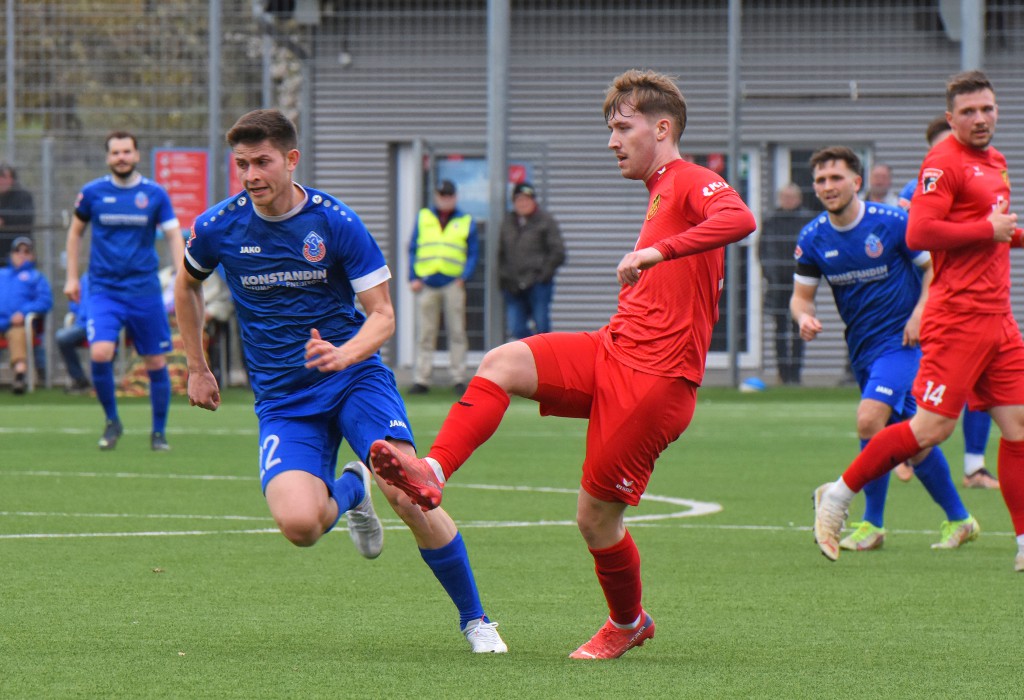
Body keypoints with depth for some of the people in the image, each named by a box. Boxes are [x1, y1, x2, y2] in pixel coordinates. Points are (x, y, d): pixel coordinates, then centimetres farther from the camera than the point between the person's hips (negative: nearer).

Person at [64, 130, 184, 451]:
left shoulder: (155, 194, 1)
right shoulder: (92, 193, 2)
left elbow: (174, 236, 3)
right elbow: (76, 232, 16)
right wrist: (72, 276, 12)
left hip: (145, 290, 1)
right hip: (104, 289, -1)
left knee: (156, 362, 2)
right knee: (100, 354, -20)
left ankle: (159, 432, 19)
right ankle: (111, 421, 3)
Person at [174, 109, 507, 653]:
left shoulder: (337, 224, -10)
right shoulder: (217, 229, -4)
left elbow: (382, 315, -8)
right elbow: (186, 286, 20)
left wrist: (343, 354, -29)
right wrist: (197, 369, 20)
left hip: (355, 377, -1)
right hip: (282, 399, 1)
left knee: (407, 495, -23)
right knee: (299, 524, -25)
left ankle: (474, 618, -1)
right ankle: (349, 491, 15)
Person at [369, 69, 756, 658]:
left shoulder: (692, 182, -8)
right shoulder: (660, 193, 22)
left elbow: (741, 219, -33)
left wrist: (657, 251, -38)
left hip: (654, 378, -9)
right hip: (612, 352, 9)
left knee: (597, 515, -2)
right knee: (503, 362, -16)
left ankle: (628, 624, 22)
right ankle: (433, 473, -27)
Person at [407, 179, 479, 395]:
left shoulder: (466, 221, 10)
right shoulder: (423, 217, 14)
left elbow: (473, 253, 8)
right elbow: (412, 249, 12)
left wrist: (464, 277, -6)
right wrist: (413, 278, 1)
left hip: (453, 283, -1)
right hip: (426, 284, 1)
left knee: (457, 333, -2)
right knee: (425, 334, 1)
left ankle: (459, 379, 1)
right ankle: (421, 379, 3)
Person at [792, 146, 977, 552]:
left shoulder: (893, 222, -12)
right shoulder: (813, 238, 0)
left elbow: (935, 268, -2)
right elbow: (802, 294, 8)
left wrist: (919, 313, -15)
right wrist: (804, 317, -14)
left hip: (902, 339, -5)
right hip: (862, 347, 6)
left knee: (870, 419, -22)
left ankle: (872, 523, -10)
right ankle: (958, 520, 23)